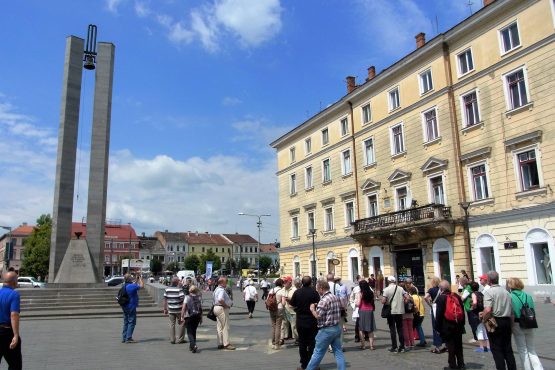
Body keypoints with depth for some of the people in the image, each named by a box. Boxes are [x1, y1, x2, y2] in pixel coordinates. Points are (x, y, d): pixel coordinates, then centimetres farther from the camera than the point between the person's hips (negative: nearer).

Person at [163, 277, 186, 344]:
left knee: (172, 324, 12)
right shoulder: (179, 289, -13)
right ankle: (180, 339, 11)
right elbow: (183, 299, -18)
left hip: (170, 310, 4)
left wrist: (165, 309, 13)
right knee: (181, 324, 8)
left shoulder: (167, 289, 2)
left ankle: (172, 340, 13)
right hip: (179, 310, -4)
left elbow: (165, 300, 5)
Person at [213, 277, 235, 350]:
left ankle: (220, 344, 18)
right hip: (222, 309, -11)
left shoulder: (216, 289, 16)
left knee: (220, 327, 13)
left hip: (216, 308, 11)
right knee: (225, 327, -5)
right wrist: (226, 305, -19)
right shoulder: (221, 290, -18)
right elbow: (220, 300, -35)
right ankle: (226, 344, -2)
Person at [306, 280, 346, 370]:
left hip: (326, 330, -7)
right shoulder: (337, 298, 6)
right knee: (338, 352, 10)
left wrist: (312, 309, 0)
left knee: (318, 353, 5)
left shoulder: (324, 300, -18)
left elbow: (318, 316, -20)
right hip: (337, 328, 8)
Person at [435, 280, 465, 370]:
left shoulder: (441, 298, -12)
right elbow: (462, 311, 7)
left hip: (447, 326, -5)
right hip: (458, 325, 5)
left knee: (451, 347, 4)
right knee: (459, 346, 17)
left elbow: (439, 314, -12)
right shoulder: (457, 296, 3)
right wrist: (462, 324, 15)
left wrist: (438, 327, -5)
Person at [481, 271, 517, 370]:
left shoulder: (489, 292, -13)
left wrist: (484, 320, -10)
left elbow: (487, 310, -25)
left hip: (495, 322, -7)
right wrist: (510, 323, 22)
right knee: (508, 349, 15)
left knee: (496, 350, 2)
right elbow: (512, 311, 14)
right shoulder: (506, 292, 10)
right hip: (507, 321, 7)